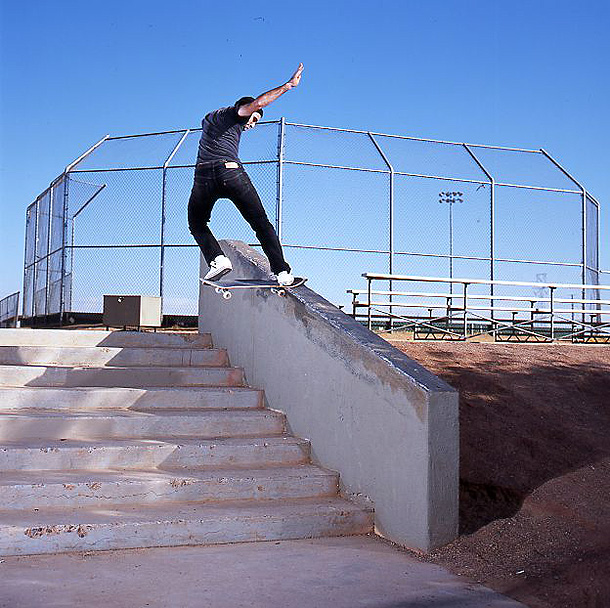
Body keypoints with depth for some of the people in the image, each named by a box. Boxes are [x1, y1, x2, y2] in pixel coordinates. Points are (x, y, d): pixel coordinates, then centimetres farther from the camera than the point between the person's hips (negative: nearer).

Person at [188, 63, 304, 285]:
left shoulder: (208, 119, 32)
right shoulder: (233, 114, 12)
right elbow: (257, 103, -6)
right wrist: (288, 85, -1)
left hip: (203, 176, 4)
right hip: (231, 173, -4)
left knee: (197, 223, 24)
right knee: (261, 223, 6)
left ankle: (217, 259, 1)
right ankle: (282, 272, 0)